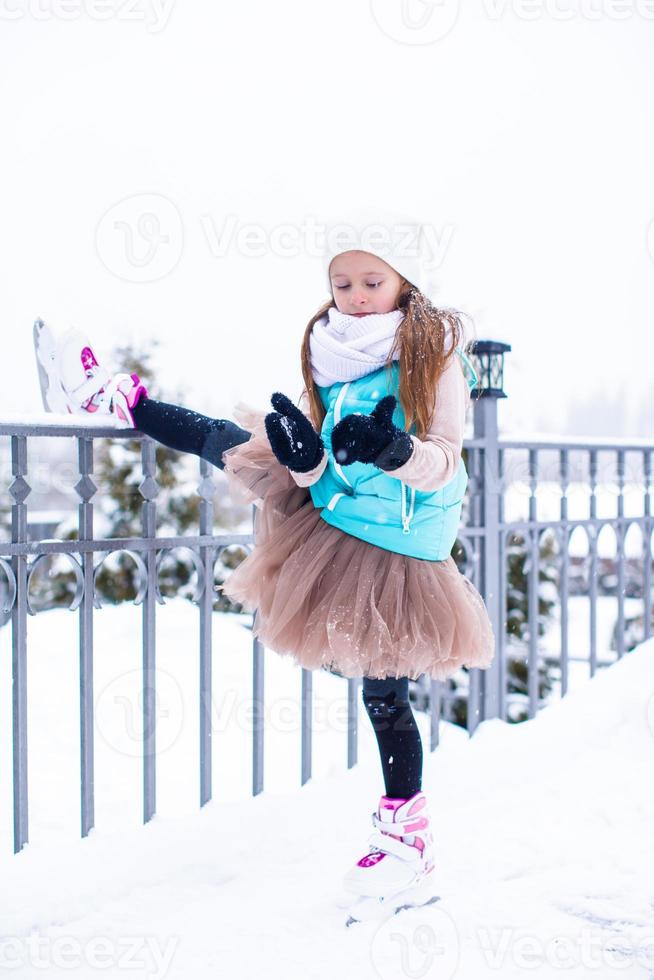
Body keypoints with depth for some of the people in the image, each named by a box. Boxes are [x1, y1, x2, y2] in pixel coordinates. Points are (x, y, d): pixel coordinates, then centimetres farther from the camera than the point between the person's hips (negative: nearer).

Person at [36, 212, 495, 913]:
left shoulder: (436, 356, -15)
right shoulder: (327, 355, 0)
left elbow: (445, 461, -18)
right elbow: (312, 465, 1)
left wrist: (394, 451, -39)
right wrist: (302, 452, -23)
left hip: (398, 549, -5)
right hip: (329, 514, 5)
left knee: (385, 692, 2)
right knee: (233, 444, 6)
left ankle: (407, 835, 18)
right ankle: (118, 399, 28)